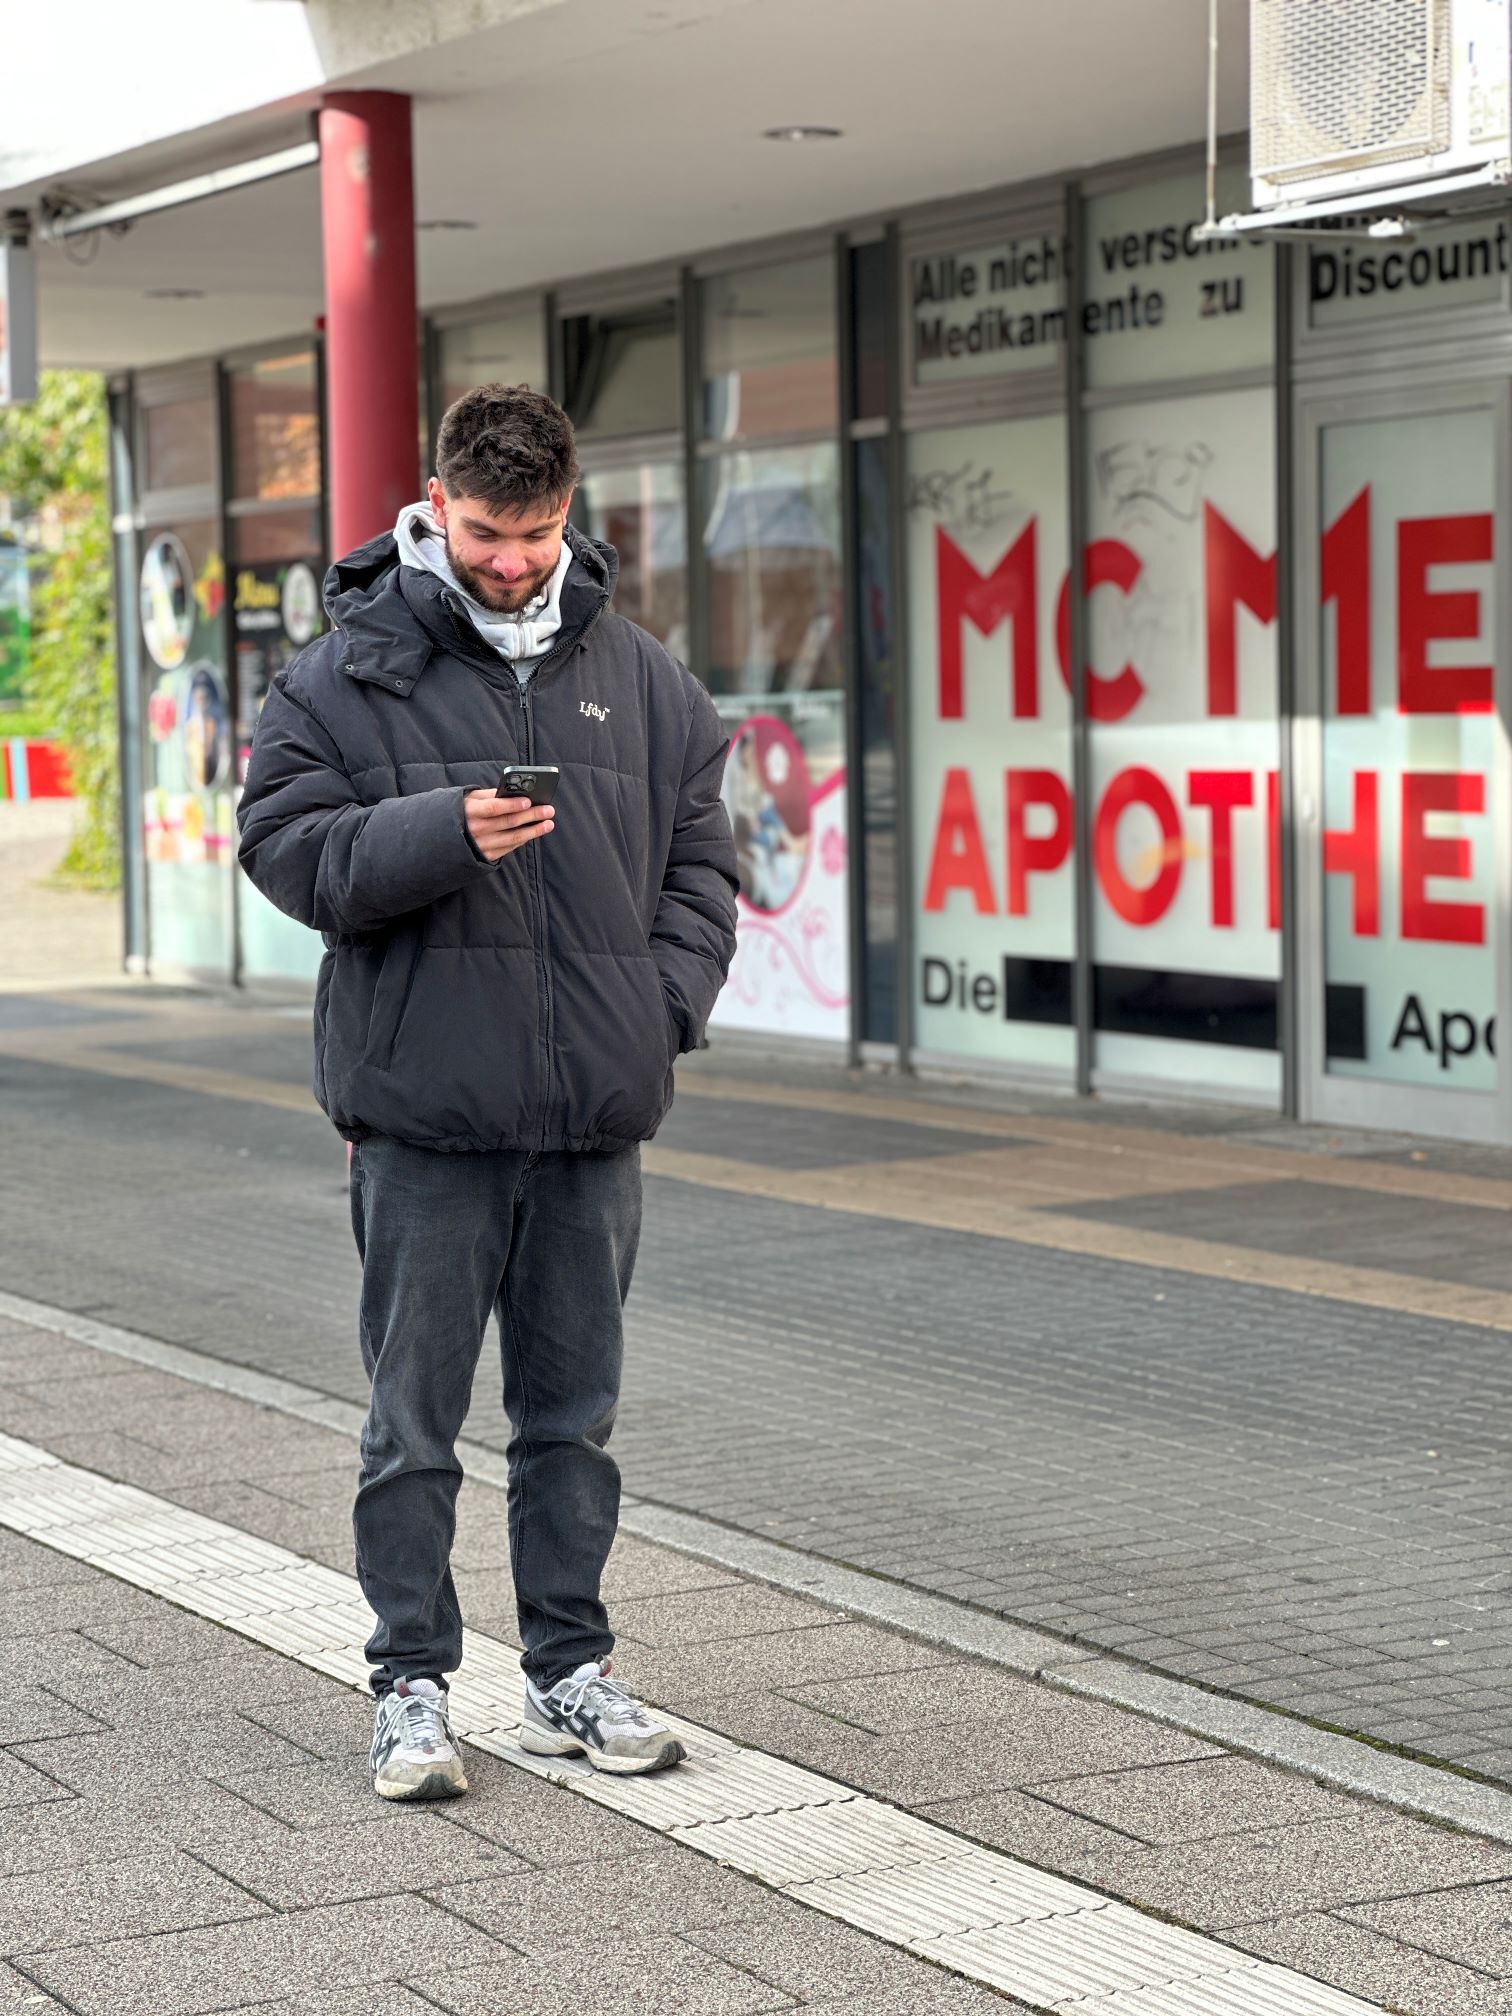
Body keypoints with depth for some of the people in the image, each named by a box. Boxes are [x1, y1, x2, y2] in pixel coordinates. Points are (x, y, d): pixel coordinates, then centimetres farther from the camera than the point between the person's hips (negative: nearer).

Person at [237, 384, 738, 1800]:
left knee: (573, 1409, 13)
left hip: (595, 1111, 4)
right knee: (414, 1417, 3)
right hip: (426, 1109, -3)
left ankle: (569, 1670, 24)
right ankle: (412, 1685, 13)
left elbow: (698, 856, 15)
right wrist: (443, 832, -21)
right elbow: (283, 840, -7)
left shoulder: (637, 675, 10)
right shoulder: (352, 668, -2)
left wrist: (665, 1002, 1)